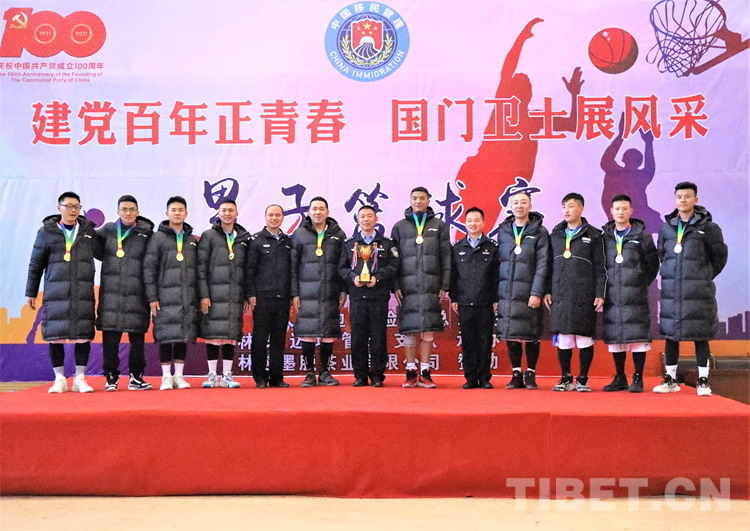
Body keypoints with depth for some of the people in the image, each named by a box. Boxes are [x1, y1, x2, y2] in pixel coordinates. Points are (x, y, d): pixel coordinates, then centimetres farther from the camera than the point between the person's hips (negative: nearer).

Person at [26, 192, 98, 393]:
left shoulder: (88, 231, 10)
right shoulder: (46, 232, 6)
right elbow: (35, 265, 10)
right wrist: (31, 293, 9)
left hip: (83, 292, 1)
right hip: (55, 292, -1)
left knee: (83, 335, 0)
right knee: (55, 335, 0)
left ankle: (80, 378, 10)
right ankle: (60, 379, 12)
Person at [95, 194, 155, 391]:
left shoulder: (146, 234, 3)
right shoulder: (107, 230, 9)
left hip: (136, 294, -1)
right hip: (110, 293, 1)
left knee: (137, 337, 4)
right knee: (110, 337, 2)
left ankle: (136, 377, 14)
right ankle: (111, 377, 11)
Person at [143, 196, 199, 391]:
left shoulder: (192, 240, 13)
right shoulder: (158, 238, 2)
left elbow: (198, 269, 14)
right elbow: (149, 268, -2)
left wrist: (199, 296, 9)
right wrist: (152, 297, -8)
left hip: (188, 298, 3)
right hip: (165, 297, -3)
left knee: (184, 336, 5)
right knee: (166, 337, -2)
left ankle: (179, 376, 14)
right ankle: (166, 377, 7)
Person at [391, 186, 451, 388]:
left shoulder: (439, 226, 10)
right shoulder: (399, 227, 11)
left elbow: (446, 257, 7)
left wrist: (445, 285, 0)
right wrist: (395, 285, -2)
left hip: (431, 285, 0)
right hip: (408, 285, 0)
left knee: (428, 329, 0)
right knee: (409, 329, -1)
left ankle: (425, 373, 6)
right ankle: (411, 372, 6)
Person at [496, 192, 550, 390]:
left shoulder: (539, 232, 1)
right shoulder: (503, 231, 11)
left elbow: (542, 264, -4)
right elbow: (498, 262, 11)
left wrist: (537, 293, -12)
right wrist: (494, 293, 6)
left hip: (529, 291, -3)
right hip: (506, 291, 3)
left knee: (531, 335, 1)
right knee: (510, 333, 4)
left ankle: (531, 374, 11)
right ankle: (516, 374, 13)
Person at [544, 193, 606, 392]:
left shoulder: (593, 235, 2)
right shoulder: (556, 234, 14)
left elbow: (600, 268, -1)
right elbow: (549, 265, 14)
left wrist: (600, 294, -7)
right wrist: (547, 290, 7)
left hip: (584, 296, -3)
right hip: (560, 295, 3)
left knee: (585, 338, 0)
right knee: (562, 339, 4)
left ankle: (583, 379, 10)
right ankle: (566, 379, 15)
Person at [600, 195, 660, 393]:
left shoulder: (642, 237, 2)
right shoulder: (604, 237, 9)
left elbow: (653, 263, 7)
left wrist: (642, 283, 6)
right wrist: (603, 288, 8)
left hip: (636, 297, -3)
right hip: (612, 296, 3)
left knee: (638, 337, -3)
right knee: (614, 337, 6)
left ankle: (638, 378, 5)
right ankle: (620, 378, 16)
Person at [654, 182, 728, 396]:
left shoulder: (707, 227, -2)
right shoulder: (666, 227, 8)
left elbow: (720, 256, 6)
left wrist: (706, 276, 7)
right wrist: (670, 274, 11)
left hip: (698, 290, -3)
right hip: (671, 290, 3)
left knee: (700, 335, 1)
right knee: (670, 334, 6)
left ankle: (703, 380, 9)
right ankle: (670, 379, 16)